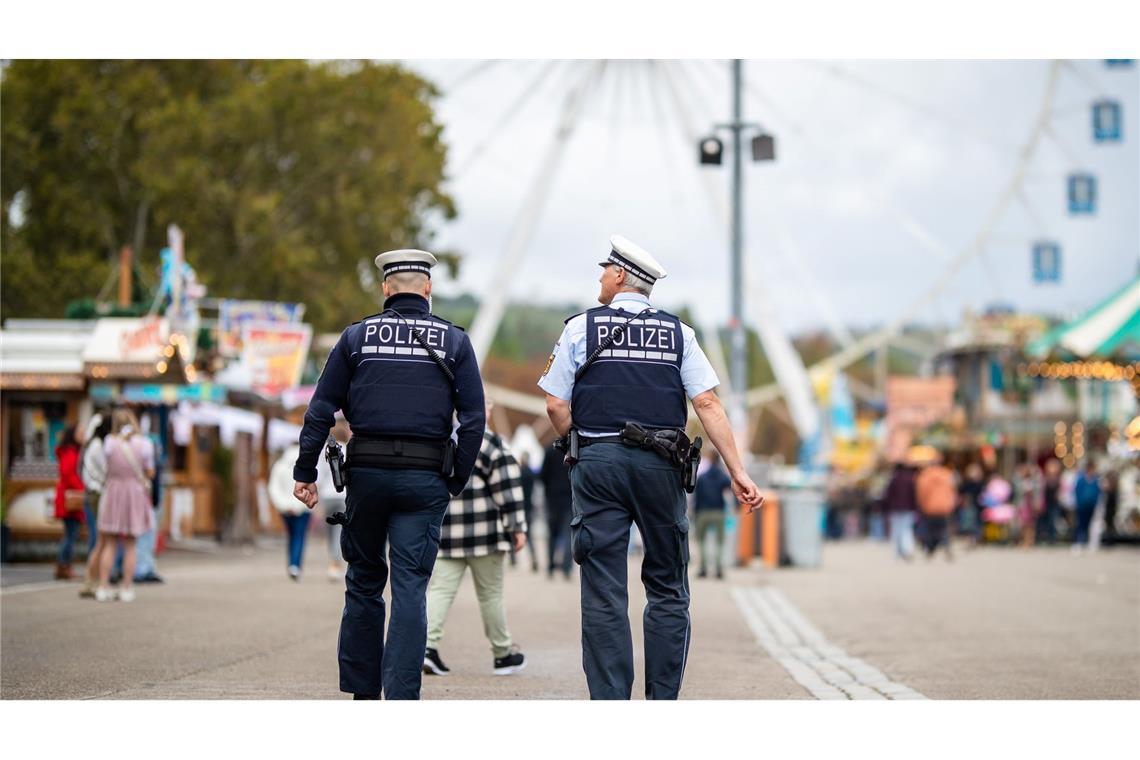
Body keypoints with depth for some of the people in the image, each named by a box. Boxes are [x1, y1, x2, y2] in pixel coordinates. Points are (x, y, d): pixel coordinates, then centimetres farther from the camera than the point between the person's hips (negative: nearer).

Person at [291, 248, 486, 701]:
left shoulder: (357, 337, 7)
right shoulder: (454, 341, 6)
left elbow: (321, 410, 2)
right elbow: (474, 419, 1)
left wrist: (305, 471, 3)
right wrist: (457, 481, 6)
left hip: (366, 472, 1)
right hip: (425, 479, -1)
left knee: (364, 582, 14)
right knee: (410, 587, -1)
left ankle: (363, 691, 18)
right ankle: (402, 698, -7)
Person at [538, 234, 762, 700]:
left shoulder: (581, 328, 2)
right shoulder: (678, 333, 7)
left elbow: (556, 406, -1)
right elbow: (708, 404, -1)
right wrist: (737, 472, -1)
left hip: (598, 465, -1)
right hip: (660, 466, 1)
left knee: (604, 593, -1)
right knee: (667, 589, 10)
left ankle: (610, 703, -4)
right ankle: (663, 702, 6)